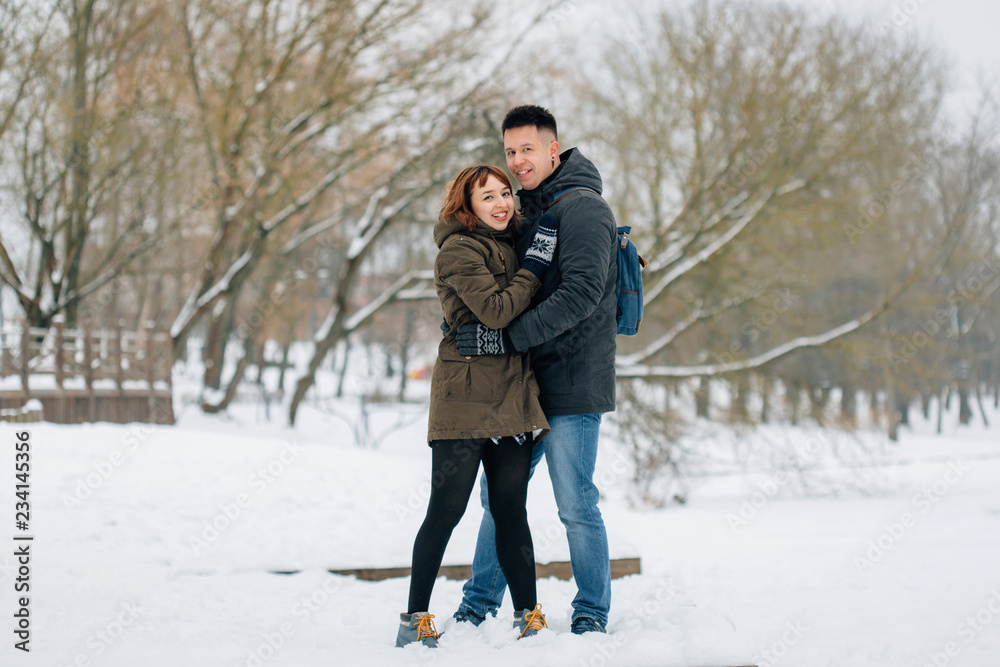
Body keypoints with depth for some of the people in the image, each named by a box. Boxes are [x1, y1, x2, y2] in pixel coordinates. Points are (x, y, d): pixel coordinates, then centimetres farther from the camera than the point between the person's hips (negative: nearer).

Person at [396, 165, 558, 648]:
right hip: (466, 398, -7)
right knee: (446, 509, -4)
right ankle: (415, 619, 3)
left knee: (511, 509, 8)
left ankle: (529, 618, 9)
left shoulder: (513, 242, 17)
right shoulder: (460, 250, -7)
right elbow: (496, 310, -17)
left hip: (513, 398, 7)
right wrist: (535, 265, -12)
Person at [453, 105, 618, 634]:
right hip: (524, 381, 8)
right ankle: (478, 606, 22)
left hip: (572, 385, -8)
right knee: (498, 495, 12)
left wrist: (506, 336, -28)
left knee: (576, 506, -2)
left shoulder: (582, 208, -12)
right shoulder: (527, 210, 16)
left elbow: (581, 294, -24)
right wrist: (479, 328, 5)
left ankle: (592, 614, 11)